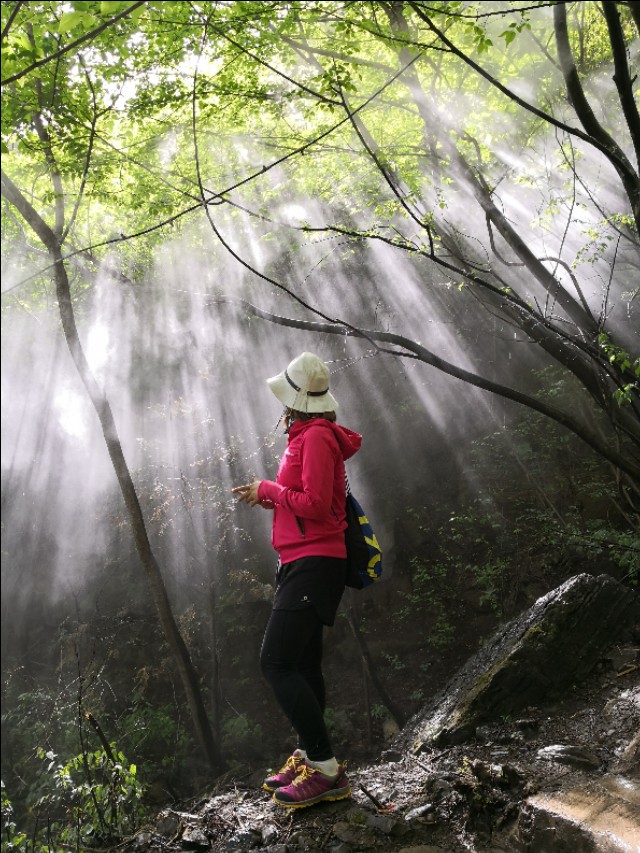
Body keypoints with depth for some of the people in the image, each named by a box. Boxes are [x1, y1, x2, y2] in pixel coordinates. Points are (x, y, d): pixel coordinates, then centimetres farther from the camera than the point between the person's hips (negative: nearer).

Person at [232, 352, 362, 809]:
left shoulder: (317, 437, -15)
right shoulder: (309, 435, 16)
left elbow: (314, 504, -22)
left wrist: (268, 489, -10)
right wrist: (267, 495, 9)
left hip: (312, 562, -11)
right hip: (305, 562, 11)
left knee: (277, 662, -12)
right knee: (303, 663, 15)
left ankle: (325, 769, -5)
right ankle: (308, 756, 27)